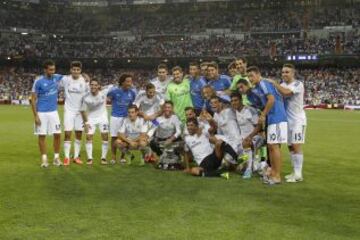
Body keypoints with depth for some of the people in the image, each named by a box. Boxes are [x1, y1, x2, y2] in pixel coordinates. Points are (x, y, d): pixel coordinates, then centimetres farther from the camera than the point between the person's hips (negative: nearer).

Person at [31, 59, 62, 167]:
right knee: (42, 135, 3)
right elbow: (33, 99, -8)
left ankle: (56, 157, 13)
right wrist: (35, 116, -13)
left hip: (53, 112, 4)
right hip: (41, 113, -4)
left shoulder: (57, 77, 0)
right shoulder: (38, 81, -11)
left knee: (57, 134, 1)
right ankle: (44, 158, 13)